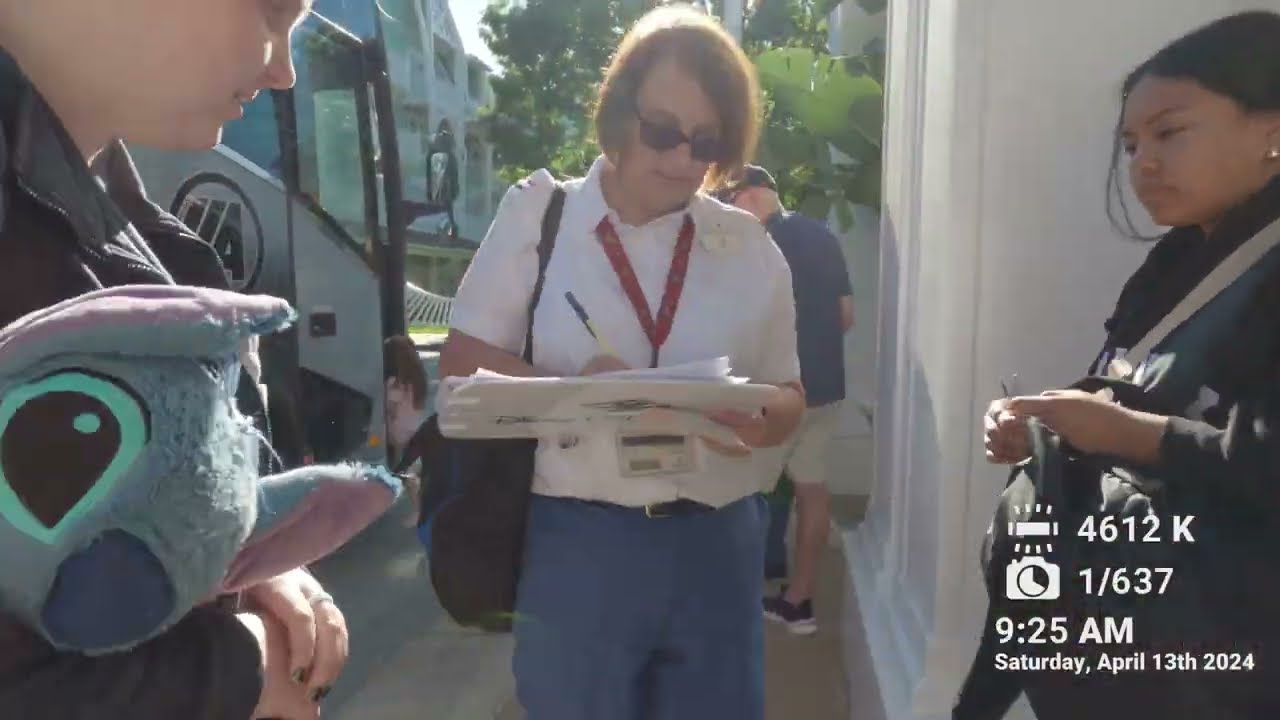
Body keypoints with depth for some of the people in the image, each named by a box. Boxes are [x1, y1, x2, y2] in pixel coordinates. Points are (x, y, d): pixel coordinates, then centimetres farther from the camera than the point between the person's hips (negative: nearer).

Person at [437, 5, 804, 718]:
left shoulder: (752, 247, 4)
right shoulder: (538, 214, -1)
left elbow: (789, 395, 9)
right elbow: (462, 360, -2)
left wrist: (757, 420, -15)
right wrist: (569, 389, -20)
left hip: (718, 545, 2)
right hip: (576, 545, -2)